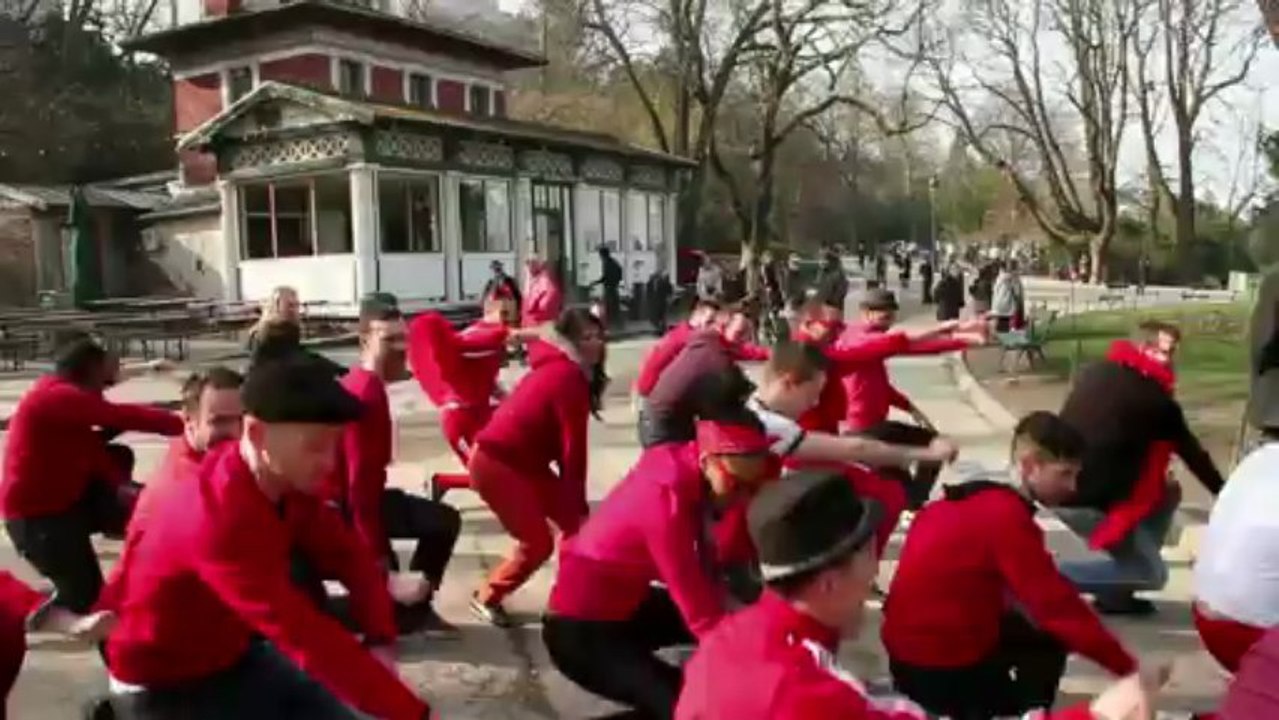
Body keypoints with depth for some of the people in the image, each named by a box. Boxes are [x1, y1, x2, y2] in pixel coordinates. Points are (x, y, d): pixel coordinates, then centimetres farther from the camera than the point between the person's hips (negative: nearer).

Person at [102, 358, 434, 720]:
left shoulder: (289, 482, -11)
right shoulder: (218, 518, -36)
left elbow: (349, 557, -4)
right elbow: (308, 635, -39)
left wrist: (380, 640, -22)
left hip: (235, 654, 8)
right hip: (161, 687, -7)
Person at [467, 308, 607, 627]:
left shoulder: (558, 369, 11)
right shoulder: (568, 377, -20)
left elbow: (561, 443, 11)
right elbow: (573, 448, -18)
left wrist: (574, 502, 9)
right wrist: (577, 505, -9)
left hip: (522, 461, 10)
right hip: (496, 464, -10)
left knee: (573, 522, 8)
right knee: (537, 543, -4)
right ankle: (486, 598, 16)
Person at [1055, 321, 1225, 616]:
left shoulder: (1095, 373, 11)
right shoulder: (1156, 399, -9)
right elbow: (1192, 452, 6)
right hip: (1086, 501, -8)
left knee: (1168, 493, 22)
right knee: (1151, 574, 7)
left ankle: (1114, 593, 21)